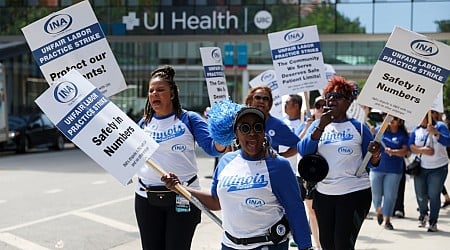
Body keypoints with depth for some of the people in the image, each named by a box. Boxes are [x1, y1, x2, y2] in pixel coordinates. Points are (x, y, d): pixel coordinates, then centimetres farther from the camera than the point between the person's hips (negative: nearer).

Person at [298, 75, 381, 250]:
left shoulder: (359, 127, 1)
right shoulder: (318, 125, 8)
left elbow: (371, 163, 3)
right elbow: (303, 151, -7)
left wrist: (374, 156, -20)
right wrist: (321, 127, -17)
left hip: (355, 194, -4)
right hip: (323, 194, 4)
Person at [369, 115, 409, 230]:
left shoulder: (403, 135, 1)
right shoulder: (379, 130, 3)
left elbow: (404, 151, -7)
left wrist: (393, 151, -23)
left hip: (394, 170, -1)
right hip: (377, 168, 1)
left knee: (390, 195, -1)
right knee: (376, 194, 8)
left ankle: (387, 220, 9)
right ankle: (379, 212, 36)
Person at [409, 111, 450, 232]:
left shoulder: (440, 126, -6)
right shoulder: (416, 130, 5)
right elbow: (410, 146, -4)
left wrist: (435, 133, -32)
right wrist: (422, 150, -20)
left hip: (438, 168, -3)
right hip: (421, 167, 3)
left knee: (433, 195, -5)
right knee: (420, 195, 9)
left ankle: (433, 222, 9)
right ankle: (423, 214, 37)